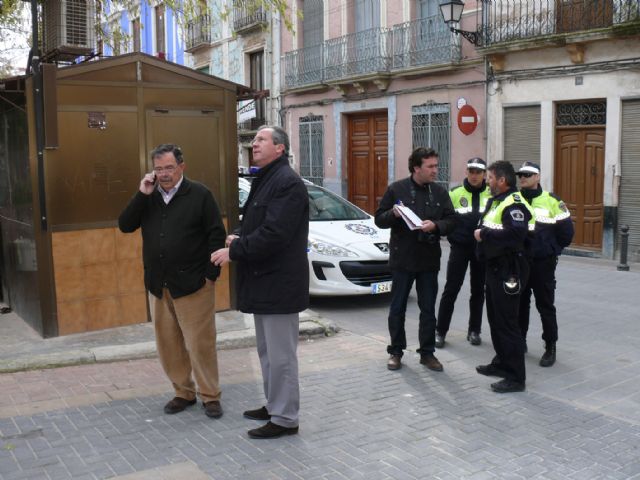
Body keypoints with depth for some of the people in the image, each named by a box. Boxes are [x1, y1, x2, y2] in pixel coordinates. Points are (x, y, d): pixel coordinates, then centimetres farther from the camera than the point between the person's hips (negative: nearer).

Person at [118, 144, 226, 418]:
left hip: (193, 284, -5)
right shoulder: (149, 198, 11)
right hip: (157, 285, 5)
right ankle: (183, 393, 26)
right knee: (168, 345, 11)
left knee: (200, 344, 0)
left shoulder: (199, 194, -5)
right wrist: (142, 195, -8)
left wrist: (211, 274, -10)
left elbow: (216, 235, -6)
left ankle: (210, 396, 14)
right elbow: (125, 226, 2)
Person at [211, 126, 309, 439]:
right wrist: (239, 238, 2)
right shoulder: (264, 180, 17)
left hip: (279, 283, -10)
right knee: (268, 351, 19)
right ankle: (273, 405, 33)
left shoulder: (287, 183, -16)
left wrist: (234, 251, -18)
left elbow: (274, 234, -25)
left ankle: (285, 418, 9)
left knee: (280, 354, -1)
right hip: (263, 280, 11)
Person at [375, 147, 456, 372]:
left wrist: (435, 225, -16)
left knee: (428, 309, 9)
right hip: (402, 259, -2)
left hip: (429, 260, 3)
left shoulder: (440, 192, 5)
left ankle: (427, 352, 20)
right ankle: (395, 351, 19)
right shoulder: (396, 189, -4)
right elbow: (379, 219, -1)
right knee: (397, 308, 6)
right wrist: (393, 214, -21)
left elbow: (451, 221, 4)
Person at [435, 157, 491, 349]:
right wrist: (451, 235, -8)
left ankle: (474, 330, 22)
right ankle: (440, 331, 7)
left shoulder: (492, 195, 3)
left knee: (478, 290, 10)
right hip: (459, 248, -1)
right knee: (451, 290, -1)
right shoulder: (455, 194, 1)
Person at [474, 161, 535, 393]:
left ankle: (515, 377, 0)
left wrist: (484, 234, -21)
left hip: (508, 271, -10)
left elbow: (516, 233, -30)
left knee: (507, 322, -7)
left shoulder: (514, 203, -16)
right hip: (495, 267, 10)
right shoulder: (495, 201, 16)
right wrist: (481, 232, 4)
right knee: (495, 318, 18)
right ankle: (502, 363, 32)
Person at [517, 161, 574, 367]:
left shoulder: (551, 201, -6)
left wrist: (552, 250, 5)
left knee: (545, 306, 2)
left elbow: (566, 231, -3)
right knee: (519, 304, 14)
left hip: (543, 264, -4)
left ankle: (550, 348, 12)